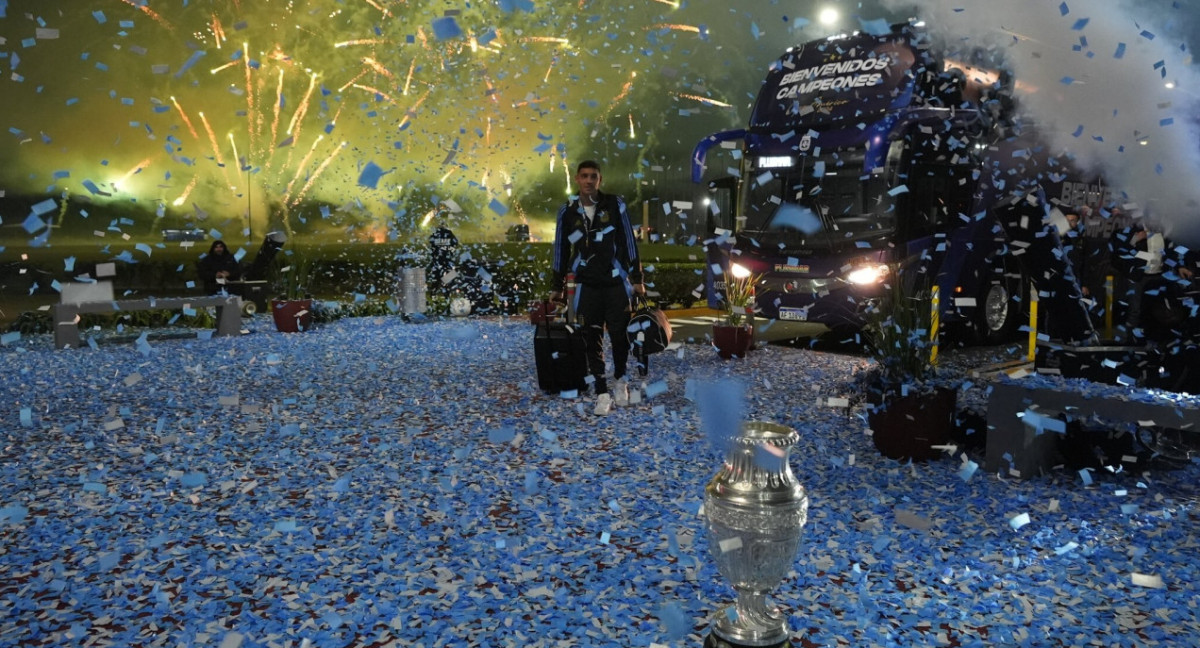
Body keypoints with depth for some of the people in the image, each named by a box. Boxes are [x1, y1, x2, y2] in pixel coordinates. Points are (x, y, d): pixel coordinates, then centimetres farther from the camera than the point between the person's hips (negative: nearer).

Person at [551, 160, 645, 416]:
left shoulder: (615, 204, -2)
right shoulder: (567, 212, 4)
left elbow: (629, 242, 1)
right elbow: (561, 250, 10)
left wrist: (637, 278, -1)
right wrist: (557, 286, 12)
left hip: (617, 283, -1)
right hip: (587, 287, 2)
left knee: (619, 335, 1)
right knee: (592, 340, 0)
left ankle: (620, 380, 25)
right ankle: (602, 393, 7)